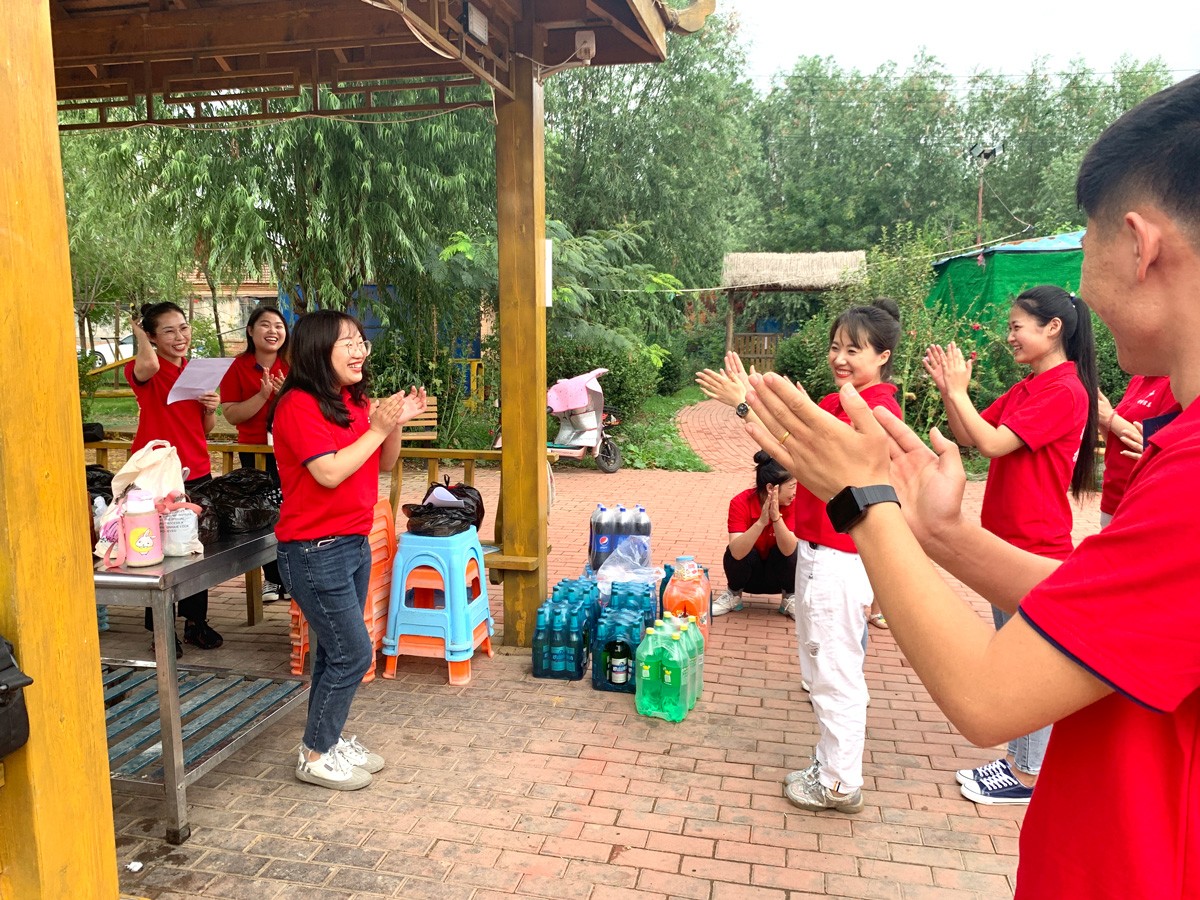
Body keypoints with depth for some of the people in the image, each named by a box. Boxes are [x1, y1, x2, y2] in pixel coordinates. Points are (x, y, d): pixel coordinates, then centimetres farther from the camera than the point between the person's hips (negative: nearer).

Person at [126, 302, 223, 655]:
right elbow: (149, 365, -34)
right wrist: (139, 334, -14)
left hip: (197, 473, 5)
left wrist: (211, 408, -4)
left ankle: (196, 621, 25)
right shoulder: (144, 369, -7)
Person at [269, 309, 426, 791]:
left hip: (354, 543, 8)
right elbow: (330, 473, -24)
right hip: (315, 550, -8)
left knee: (336, 651, 16)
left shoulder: (355, 401, 8)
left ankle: (330, 739, 31)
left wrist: (397, 422, -2)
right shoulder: (300, 406, -15)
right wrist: (377, 429, -18)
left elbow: (384, 464, 15)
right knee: (353, 653, -3)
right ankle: (315, 756, 14)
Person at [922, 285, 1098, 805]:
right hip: (1008, 543, 9)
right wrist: (948, 389, -2)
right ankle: (1017, 761, 29)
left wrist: (958, 390, -15)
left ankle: (1028, 776, 15)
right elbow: (967, 437, 9)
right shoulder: (1024, 390, 11)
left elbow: (993, 444, -23)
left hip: (1037, 549, -9)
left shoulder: (1065, 392, -16)